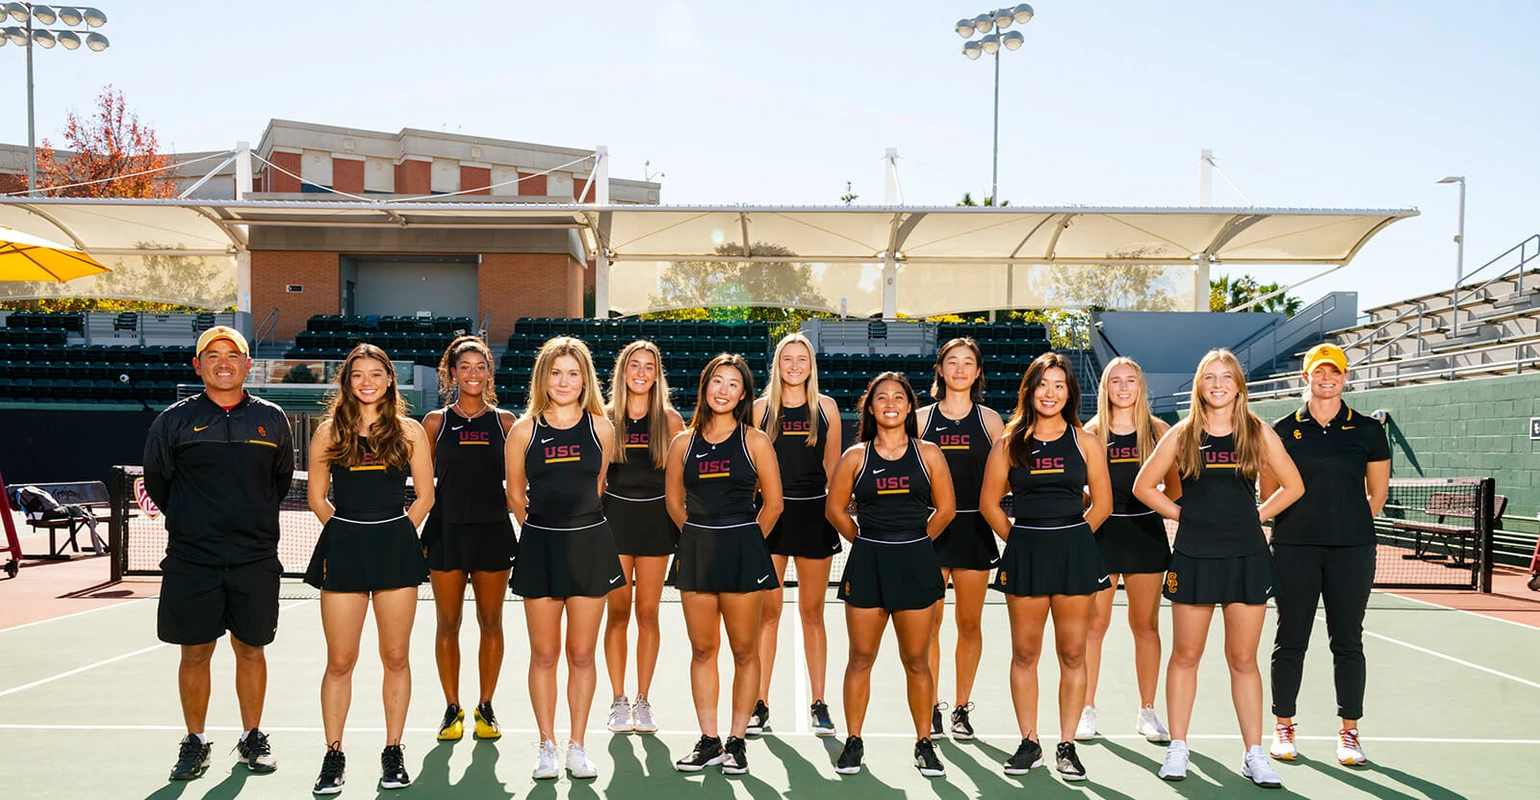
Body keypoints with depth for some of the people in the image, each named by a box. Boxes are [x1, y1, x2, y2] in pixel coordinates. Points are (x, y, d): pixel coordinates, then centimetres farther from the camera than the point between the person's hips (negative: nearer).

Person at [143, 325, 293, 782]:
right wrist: (187, 519, 12)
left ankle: (252, 737, 23)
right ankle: (194, 741, 20)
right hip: (191, 559, -1)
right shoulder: (175, 420, 1)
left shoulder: (271, 419, 5)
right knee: (195, 653, 5)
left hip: (255, 559, 1)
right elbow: (156, 480, 11)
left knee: (250, 649, 9)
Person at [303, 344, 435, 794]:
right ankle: (333, 756, 15)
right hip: (342, 550, 0)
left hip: (396, 547, 0)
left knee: (396, 658, 5)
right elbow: (317, 497, 9)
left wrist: (393, 535, 0)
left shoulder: (409, 432, 4)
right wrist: (351, 533, 2)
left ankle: (393, 753, 17)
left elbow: (425, 496, 7)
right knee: (340, 660, 2)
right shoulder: (329, 431, 6)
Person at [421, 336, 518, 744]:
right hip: (447, 530, 0)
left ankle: (485, 707, 19)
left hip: (493, 530, 0)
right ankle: (453, 709, 17)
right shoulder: (436, 422, 4)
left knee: (491, 622, 6)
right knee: (448, 623, 4)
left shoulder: (504, 420, 5)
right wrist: (417, 534, 1)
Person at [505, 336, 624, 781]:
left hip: (589, 544, 0)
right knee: (544, 653, 6)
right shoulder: (525, 430, 1)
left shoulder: (600, 427, 2)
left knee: (582, 653, 6)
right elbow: (515, 493, 11)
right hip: (540, 546, 0)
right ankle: (547, 747, 19)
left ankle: (577, 745, 19)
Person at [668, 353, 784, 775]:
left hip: (743, 551, -3)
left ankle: (736, 742, 15)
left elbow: (773, 503, 1)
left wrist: (741, 539, 3)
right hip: (696, 550, 3)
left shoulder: (755, 441, -2)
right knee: (702, 649, 8)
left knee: (744, 650, 4)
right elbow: (675, 502, 14)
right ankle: (709, 742, 19)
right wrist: (702, 536, 10)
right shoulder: (684, 443, 5)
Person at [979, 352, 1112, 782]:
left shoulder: (1085, 442, 4)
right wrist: (1021, 539, 4)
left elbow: (1102, 503, 6)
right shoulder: (1009, 443, 4)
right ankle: (1029, 743, 17)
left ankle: (1067, 746, 14)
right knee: (1024, 652, 5)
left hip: (1075, 551, 0)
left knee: (1072, 653, 4)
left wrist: (1071, 536, 3)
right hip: (1025, 552, 0)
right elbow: (989, 502, 7)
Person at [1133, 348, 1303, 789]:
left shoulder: (1259, 433, 3)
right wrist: (1184, 515, 0)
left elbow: (1292, 486, 10)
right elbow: (1143, 486, 6)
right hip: (1194, 557, 0)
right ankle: (1177, 748, 15)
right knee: (1185, 655, 6)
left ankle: (1255, 754, 15)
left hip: (1247, 557, 0)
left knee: (1243, 659, 5)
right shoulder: (1182, 434, 2)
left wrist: (1255, 515, 2)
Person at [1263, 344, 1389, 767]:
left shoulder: (1367, 429, 5)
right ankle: (1283, 727, 15)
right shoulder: (1284, 429, 3)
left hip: (1352, 551, 1)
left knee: (1348, 641, 5)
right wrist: (1303, 522, 9)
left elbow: (1378, 492, 13)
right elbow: (1270, 491, 9)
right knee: (1291, 639, 4)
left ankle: (1349, 732, 16)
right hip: (1294, 549, 0)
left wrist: (1351, 526, 12)